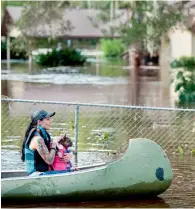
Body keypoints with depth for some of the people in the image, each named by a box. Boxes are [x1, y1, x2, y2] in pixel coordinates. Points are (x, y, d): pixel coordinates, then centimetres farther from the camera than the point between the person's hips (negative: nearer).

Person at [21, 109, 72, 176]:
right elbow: (49, 161, -20)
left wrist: (69, 155, -4)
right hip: (37, 174, -10)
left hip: (42, 173, 10)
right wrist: (54, 143, -10)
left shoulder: (44, 135, 12)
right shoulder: (37, 139, -16)